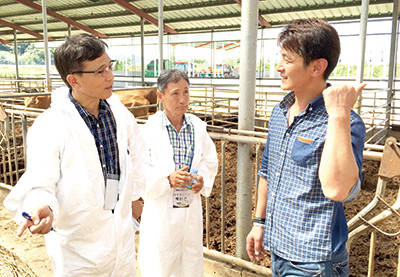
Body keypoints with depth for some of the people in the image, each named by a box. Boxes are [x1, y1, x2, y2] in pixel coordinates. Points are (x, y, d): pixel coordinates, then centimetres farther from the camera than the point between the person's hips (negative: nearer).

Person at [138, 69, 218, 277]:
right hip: (160, 212, -4)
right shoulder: (148, 130, -12)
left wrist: (203, 180, -7)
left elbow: (210, 162, 12)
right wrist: (167, 179, -27)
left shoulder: (198, 127, 3)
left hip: (192, 211, 4)